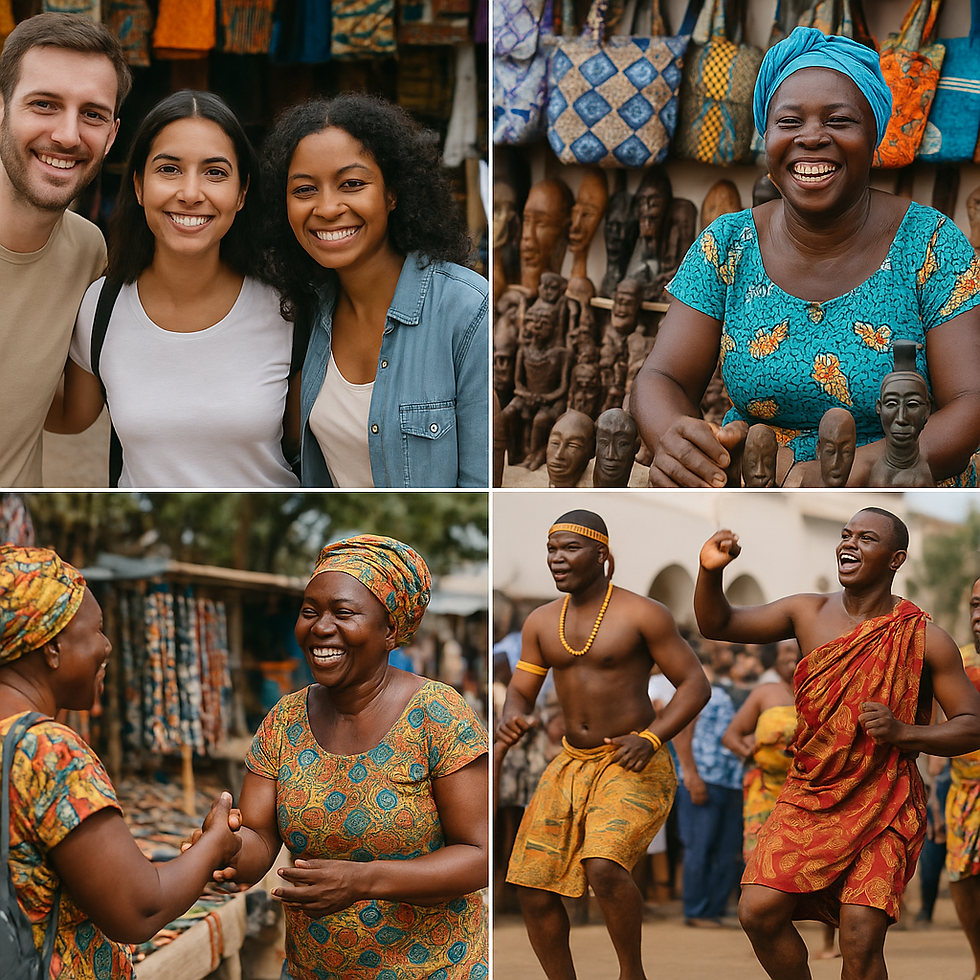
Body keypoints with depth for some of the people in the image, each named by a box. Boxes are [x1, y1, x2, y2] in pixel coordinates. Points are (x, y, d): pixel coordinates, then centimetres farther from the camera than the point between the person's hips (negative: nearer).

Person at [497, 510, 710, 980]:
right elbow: (519, 694, 10)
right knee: (535, 889, 0)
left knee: (604, 868, -29)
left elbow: (695, 684, -8)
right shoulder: (541, 622, 6)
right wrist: (509, 720, -15)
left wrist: (649, 739, -21)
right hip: (572, 765, 6)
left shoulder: (642, 614, -10)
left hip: (635, 768, -6)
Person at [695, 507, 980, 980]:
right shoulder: (808, 613, 2)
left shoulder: (924, 639, -7)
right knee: (758, 911, -10)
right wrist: (710, 572, -13)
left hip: (883, 807, -3)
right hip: (808, 798, 3)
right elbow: (717, 624, 7)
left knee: (860, 941, -14)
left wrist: (904, 733, -20)